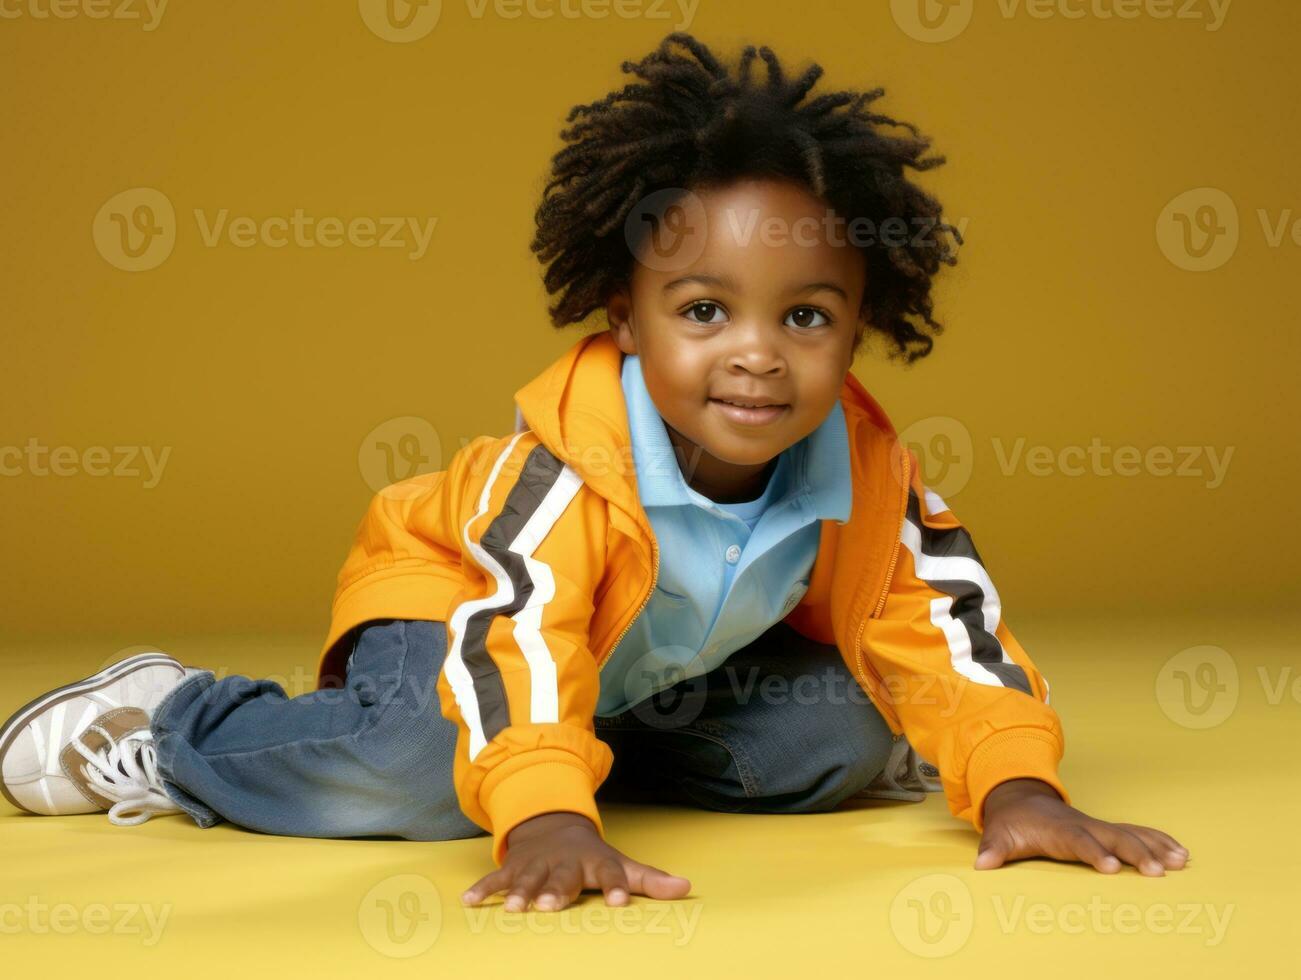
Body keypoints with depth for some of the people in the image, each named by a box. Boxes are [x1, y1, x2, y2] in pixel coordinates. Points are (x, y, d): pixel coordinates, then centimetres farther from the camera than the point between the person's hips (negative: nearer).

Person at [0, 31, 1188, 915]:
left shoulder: (865, 465, -21)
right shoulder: (570, 457, -38)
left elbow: (939, 622, -17)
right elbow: (512, 637, -46)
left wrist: (1016, 786, -31)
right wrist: (546, 819, -61)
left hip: (671, 663, 6)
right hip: (454, 595, -6)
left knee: (849, 733, -10)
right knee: (419, 766, -34)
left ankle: (623, 748, 11)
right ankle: (167, 727, -9)